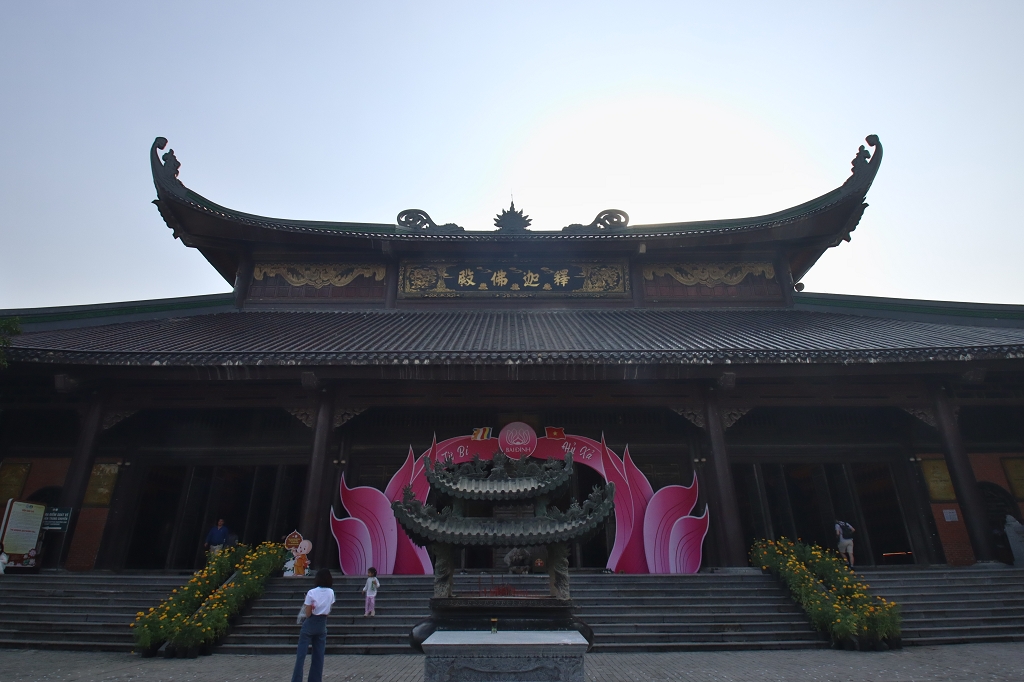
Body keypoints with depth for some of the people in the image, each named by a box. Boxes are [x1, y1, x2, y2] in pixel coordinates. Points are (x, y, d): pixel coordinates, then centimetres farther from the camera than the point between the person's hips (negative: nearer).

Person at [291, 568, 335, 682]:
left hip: (310, 624, -4)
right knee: (319, 655, 11)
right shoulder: (331, 592, -1)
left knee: (301, 654, 4)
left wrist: (306, 605, 7)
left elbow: (307, 614, -9)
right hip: (322, 624, 4)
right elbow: (328, 611, 6)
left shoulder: (311, 593, -13)